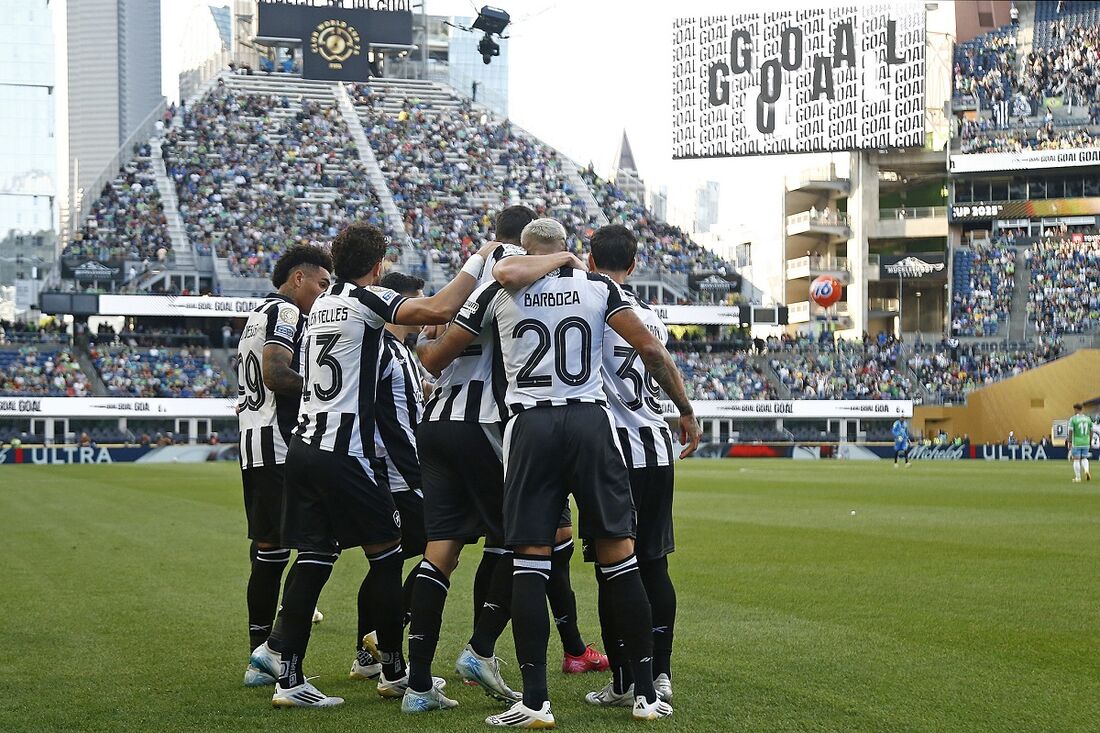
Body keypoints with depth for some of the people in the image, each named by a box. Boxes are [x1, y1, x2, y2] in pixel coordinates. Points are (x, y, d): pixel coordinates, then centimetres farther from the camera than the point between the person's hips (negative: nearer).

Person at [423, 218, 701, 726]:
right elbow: (650, 349, 1)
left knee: (530, 560, 1)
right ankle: (646, 694, 8)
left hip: (530, 426, -1)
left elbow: (440, 355, 13)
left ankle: (535, 702, -3)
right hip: (591, 421, 1)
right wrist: (686, 411, 12)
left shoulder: (500, 289, 8)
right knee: (619, 556, 5)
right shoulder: (598, 286, 9)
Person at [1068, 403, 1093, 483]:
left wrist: (1070, 442, -8)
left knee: (1076, 460, 4)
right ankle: (1086, 470, -11)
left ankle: (1078, 478, 4)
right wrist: (1090, 442, 15)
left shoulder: (1073, 419, -8)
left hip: (1076, 443, -4)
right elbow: (1091, 431, 7)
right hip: (1086, 443, 4)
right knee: (1084, 458, 17)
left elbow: (1070, 431, -13)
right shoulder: (1088, 418, 5)